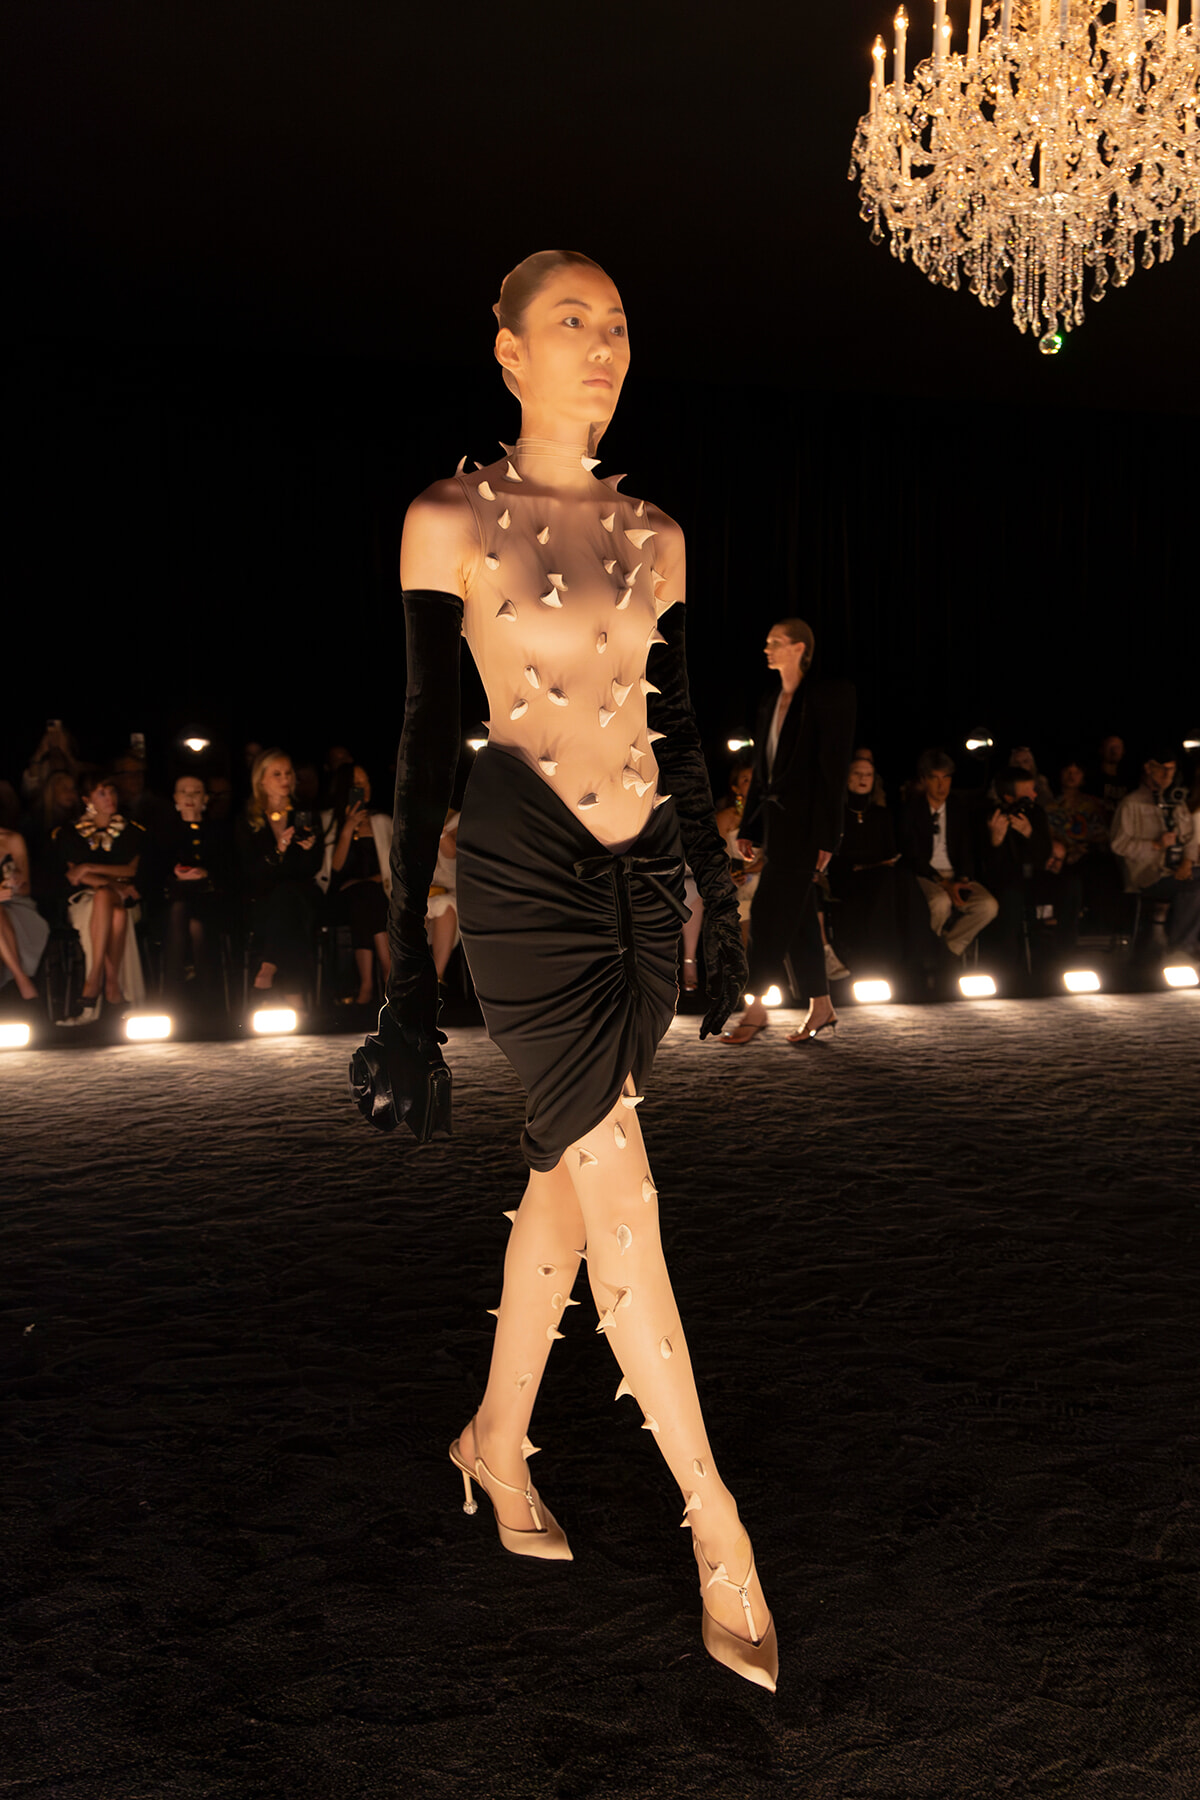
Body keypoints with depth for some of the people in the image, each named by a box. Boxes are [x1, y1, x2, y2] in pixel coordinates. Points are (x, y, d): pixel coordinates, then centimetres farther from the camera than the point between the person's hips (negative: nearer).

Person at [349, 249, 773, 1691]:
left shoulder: (653, 533, 11)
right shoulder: (451, 519, -4)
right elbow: (425, 740, -5)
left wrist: (721, 900, 15)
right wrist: (408, 962, -7)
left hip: (643, 872, 6)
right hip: (525, 871, -6)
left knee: (565, 1176, 13)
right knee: (621, 1202, -6)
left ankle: (497, 1438, 34)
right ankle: (719, 1534, 4)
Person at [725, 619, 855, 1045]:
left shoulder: (828, 696, -8)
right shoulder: (772, 702, 16)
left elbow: (832, 767, -12)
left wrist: (825, 836, -16)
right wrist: (749, 827, 15)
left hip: (803, 822, -8)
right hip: (775, 819, 8)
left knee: (771, 911, -9)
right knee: (796, 915, 9)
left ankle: (755, 1009, -3)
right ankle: (821, 1007, 16)